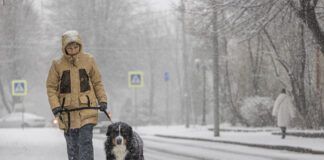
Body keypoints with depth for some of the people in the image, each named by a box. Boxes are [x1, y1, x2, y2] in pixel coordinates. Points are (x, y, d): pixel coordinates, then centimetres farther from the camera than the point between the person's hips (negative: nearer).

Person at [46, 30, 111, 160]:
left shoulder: (88, 60, 1)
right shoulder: (57, 64, -1)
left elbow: (97, 83, 11)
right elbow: (51, 87, 2)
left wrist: (102, 101, 4)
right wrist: (55, 108, -8)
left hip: (87, 109, -1)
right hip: (67, 111, 1)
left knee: (85, 141, -10)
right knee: (72, 144, 5)